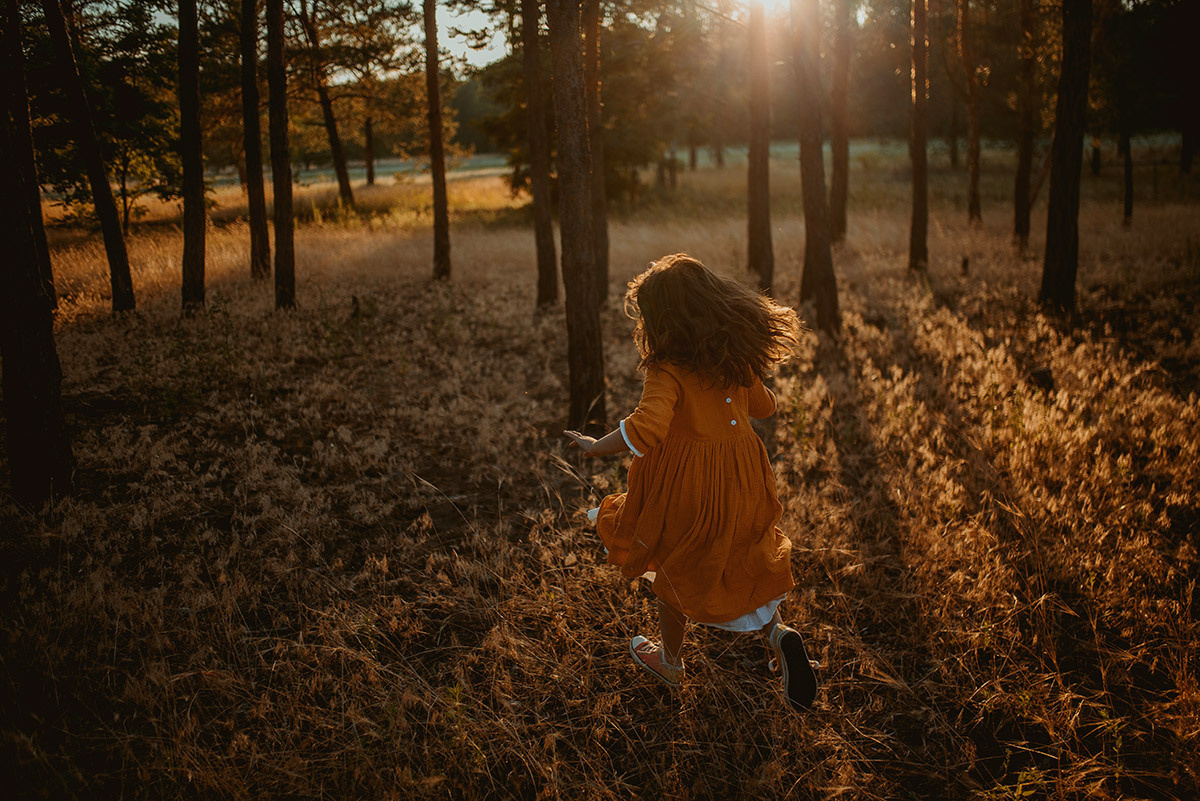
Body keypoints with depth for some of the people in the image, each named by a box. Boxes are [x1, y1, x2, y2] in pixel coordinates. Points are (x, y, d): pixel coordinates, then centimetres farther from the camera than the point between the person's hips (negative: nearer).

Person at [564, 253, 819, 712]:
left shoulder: (668, 371, -22)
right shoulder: (736, 360, -1)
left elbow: (645, 429, -37)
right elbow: (764, 406, 15)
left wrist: (595, 447, -22)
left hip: (687, 489, -6)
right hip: (741, 480, 6)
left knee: (673, 571, 17)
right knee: (737, 563, 24)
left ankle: (671, 662, 36)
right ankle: (776, 631, 1)